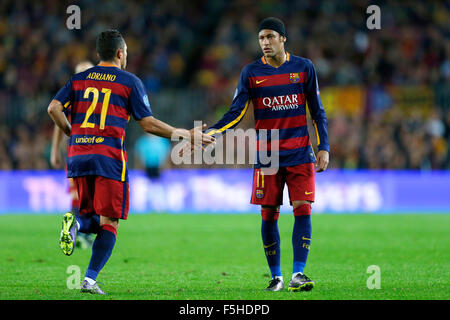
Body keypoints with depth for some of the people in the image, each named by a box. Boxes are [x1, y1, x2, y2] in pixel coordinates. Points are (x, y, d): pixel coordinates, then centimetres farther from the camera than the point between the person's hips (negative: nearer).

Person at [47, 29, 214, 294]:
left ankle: (76, 223, -19)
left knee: (93, 219, 16)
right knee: (109, 223, 2)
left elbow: (54, 108, 3)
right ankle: (90, 279, -10)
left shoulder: (79, 79, 15)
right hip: (109, 157, -4)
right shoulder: (130, 82, 4)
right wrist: (186, 135, 8)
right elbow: (149, 124, 0)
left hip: (77, 155, 4)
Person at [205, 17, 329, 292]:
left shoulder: (304, 68, 3)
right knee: (269, 214, -1)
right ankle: (276, 276, 12)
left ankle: (298, 274, -9)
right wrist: (212, 132, -17)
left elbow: (317, 112, 8)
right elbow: (236, 113, -1)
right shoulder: (251, 72, 2)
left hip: (300, 154, 0)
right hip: (267, 155, 0)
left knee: (303, 210, -10)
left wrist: (324, 148, 1)